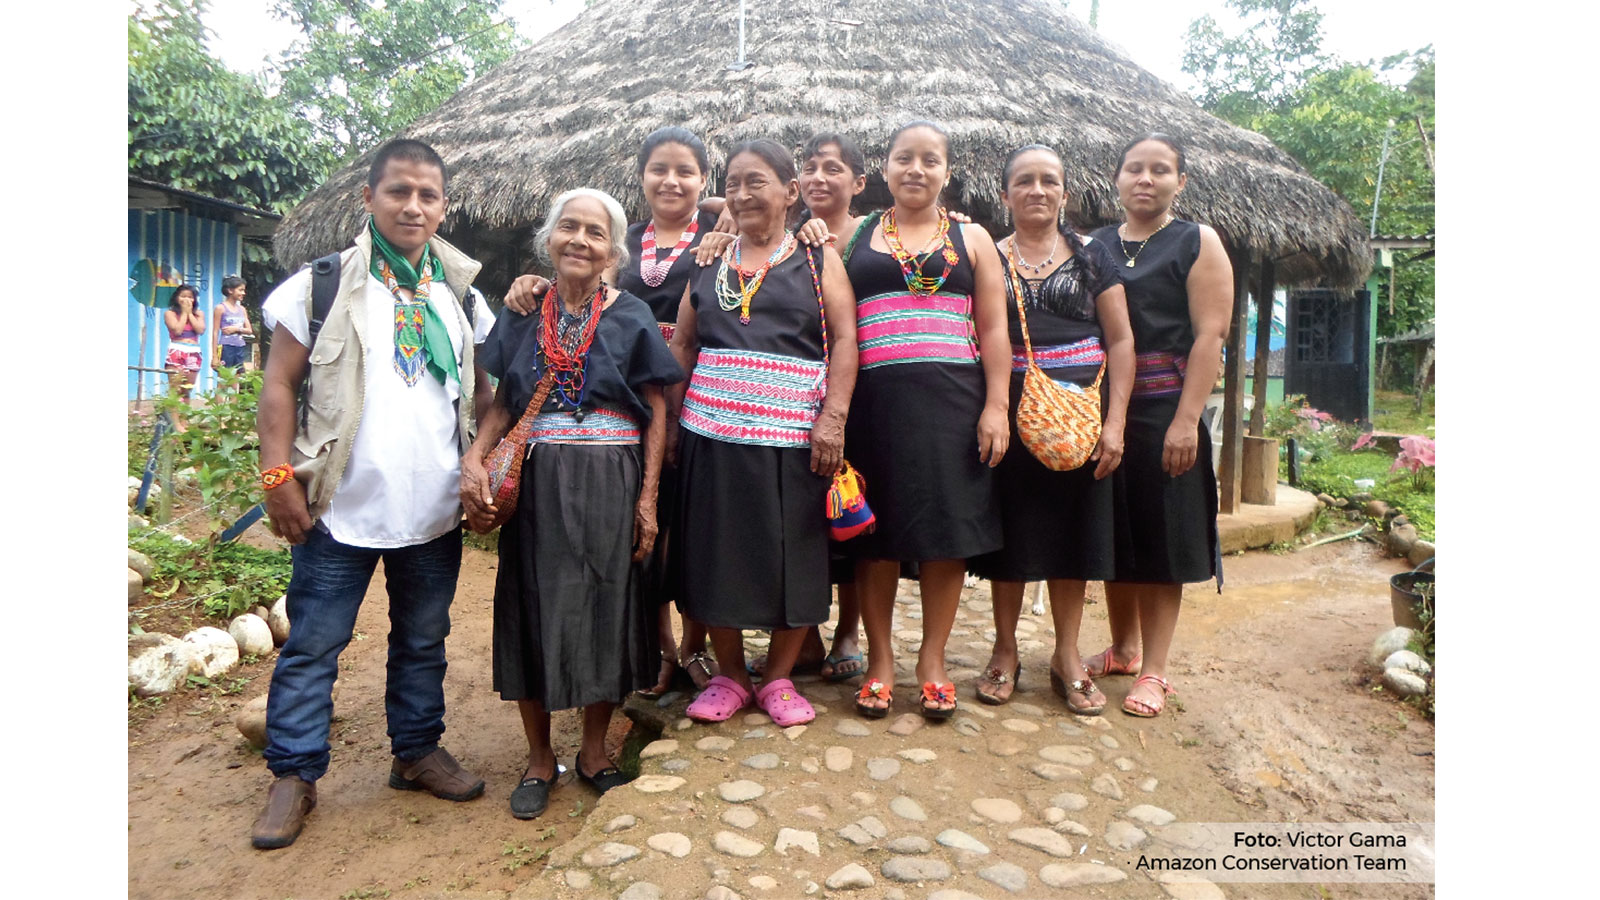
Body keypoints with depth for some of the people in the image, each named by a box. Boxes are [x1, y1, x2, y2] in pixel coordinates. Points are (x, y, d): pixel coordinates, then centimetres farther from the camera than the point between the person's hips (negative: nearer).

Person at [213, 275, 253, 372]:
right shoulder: (220, 308, -3)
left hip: (241, 348, 6)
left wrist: (236, 329, -10)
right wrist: (214, 356, -10)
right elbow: (215, 333, -5)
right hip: (226, 348, -5)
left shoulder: (242, 309, 12)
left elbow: (249, 331, 11)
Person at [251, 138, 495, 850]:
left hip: (435, 511, 4)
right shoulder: (325, 283, -2)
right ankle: (294, 775, 22)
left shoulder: (459, 293, 9)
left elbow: (483, 392, 14)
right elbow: (280, 384, -3)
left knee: (423, 639, 16)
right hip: (342, 507, -3)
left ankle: (418, 751, 32)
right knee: (313, 644, 6)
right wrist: (279, 476, -10)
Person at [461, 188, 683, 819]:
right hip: (535, 486, 2)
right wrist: (474, 458, -8)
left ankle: (594, 750, 25)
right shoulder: (522, 315, 9)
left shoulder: (631, 317, 2)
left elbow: (656, 412, 0)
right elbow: (504, 402, 10)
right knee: (533, 612, 7)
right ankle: (539, 757, 24)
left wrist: (648, 497, -7)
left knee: (605, 609, 6)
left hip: (609, 486, -2)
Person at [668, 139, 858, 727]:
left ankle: (778, 678, 22)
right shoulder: (708, 264, 15)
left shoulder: (818, 262, 7)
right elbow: (682, 346, 15)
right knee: (716, 554, 7)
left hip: (792, 437, -3)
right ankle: (729, 676, 24)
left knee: (793, 556, 3)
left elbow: (844, 340, -1)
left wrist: (833, 418, -12)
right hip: (712, 435, 3)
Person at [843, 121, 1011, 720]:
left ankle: (932, 659, 18)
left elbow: (993, 330, 7)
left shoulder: (972, 239, 12)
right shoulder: (854, 238, 12)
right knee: (875, 528, 4)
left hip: (952, 400, 0)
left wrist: (996, 406, -3)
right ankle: (879, 658, 19)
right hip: (874, 400, 0)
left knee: (948, 524, 3)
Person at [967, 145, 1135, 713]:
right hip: (1010, 414, 0)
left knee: (1072, 527, 6)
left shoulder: (1091, 255, 7)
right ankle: (1005, 651, 20)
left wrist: (1114, 422, -7)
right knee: (1011, 527, 5)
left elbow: (1121, 340, 3)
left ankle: (1067, 655, 20)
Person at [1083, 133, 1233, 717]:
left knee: (1160, 536, 1)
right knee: (1113, 534, 11)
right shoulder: (1095, 245, 12)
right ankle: (1123, 648, 28)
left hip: (1164, 411, -4)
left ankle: (1153, 671, 11)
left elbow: (1210, 335, -8)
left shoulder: (1198, 243, 0)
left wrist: (1186, 420, -16)